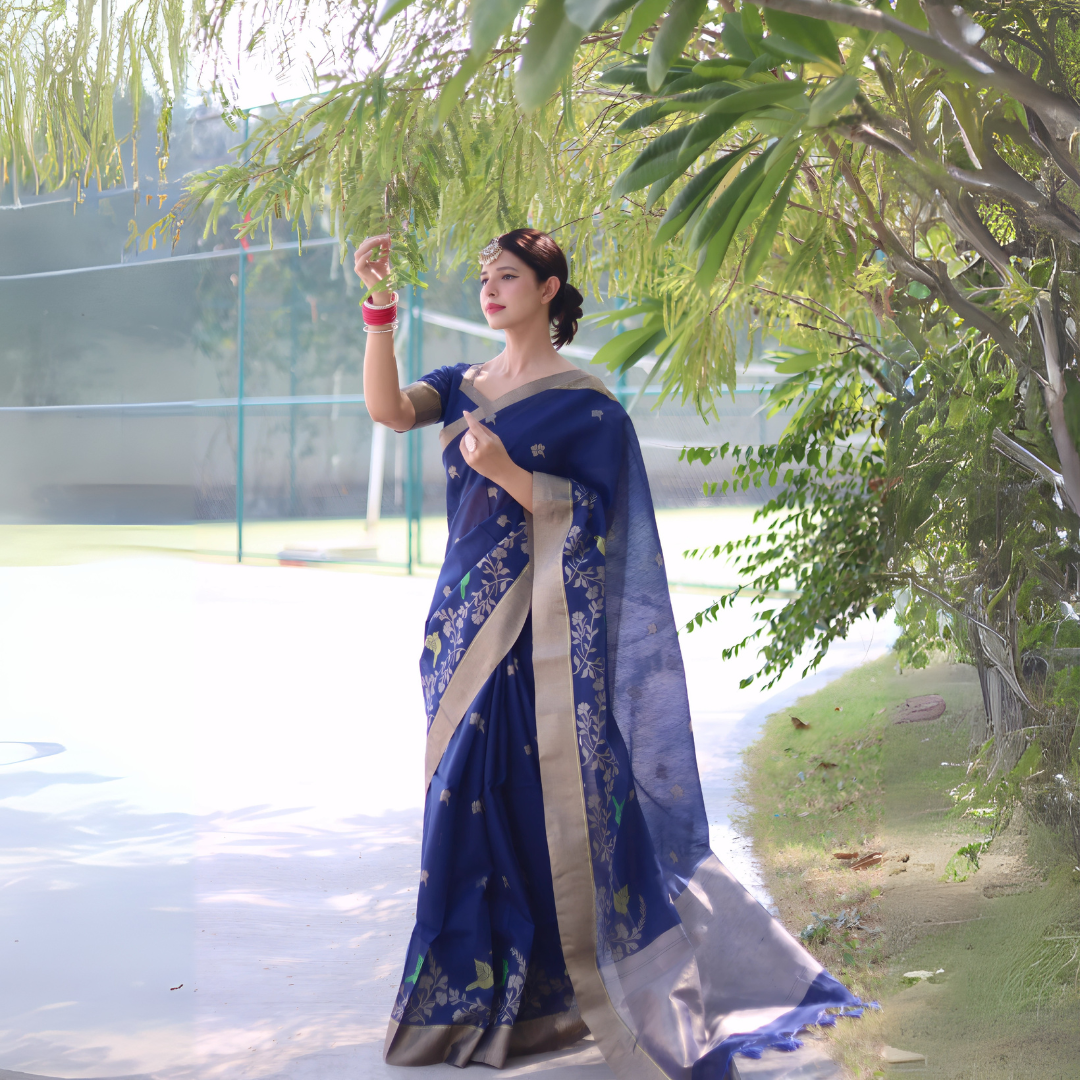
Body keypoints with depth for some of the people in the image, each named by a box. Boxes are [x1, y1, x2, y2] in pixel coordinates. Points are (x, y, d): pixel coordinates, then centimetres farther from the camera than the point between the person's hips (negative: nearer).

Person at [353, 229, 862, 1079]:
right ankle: (484, 996, 19)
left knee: (558, 801, -7)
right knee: (474, 802, 8)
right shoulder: (463, 387, 13)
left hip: (545, 633, -6)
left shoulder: (585, 403, -3)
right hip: (467, 622, 6)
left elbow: (593, 514, -8)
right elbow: (387, 408, -4)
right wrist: (380, 305, -13)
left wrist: (507, 472, -20)